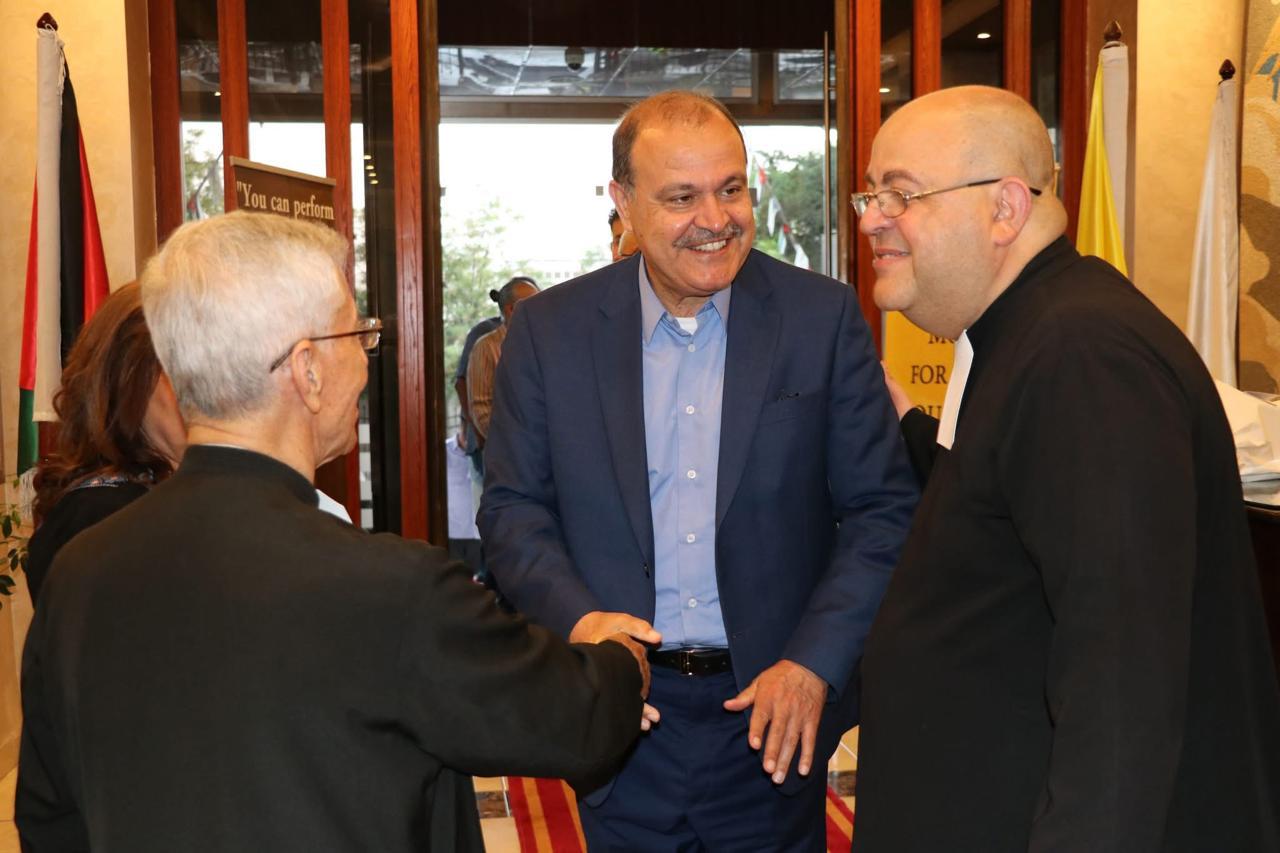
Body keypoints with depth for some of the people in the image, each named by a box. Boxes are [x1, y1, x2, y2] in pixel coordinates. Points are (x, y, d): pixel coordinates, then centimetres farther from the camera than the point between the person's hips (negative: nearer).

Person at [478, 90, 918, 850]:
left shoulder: (824, 317, -4)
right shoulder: (552, 329, -2)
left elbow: (884, 510, -3)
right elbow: (514, 507, 2)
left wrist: (814, 664, -13)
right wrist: (575, 619, -15)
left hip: (773, 713, 0)